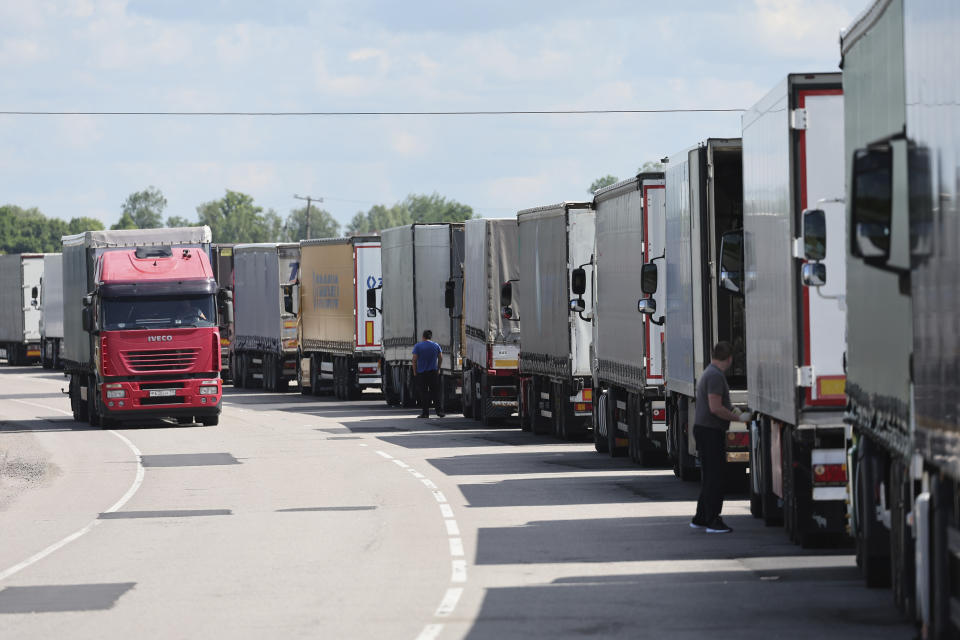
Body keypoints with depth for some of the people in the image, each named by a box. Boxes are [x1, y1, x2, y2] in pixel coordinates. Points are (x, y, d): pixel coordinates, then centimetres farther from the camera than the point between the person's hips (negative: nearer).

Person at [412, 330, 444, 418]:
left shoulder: (418, 346, -4)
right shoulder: (436, 345, 4)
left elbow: (414, 359, -8)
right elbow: (440, 358, 6)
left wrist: (414, 371, 1)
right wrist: (438, 369, 17)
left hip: (421, 372, -2)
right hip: (433, 371, 2)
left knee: (424, 393, 1)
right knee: (435, 392, 8)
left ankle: (425, 413, 0)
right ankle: (439, 410, 2)